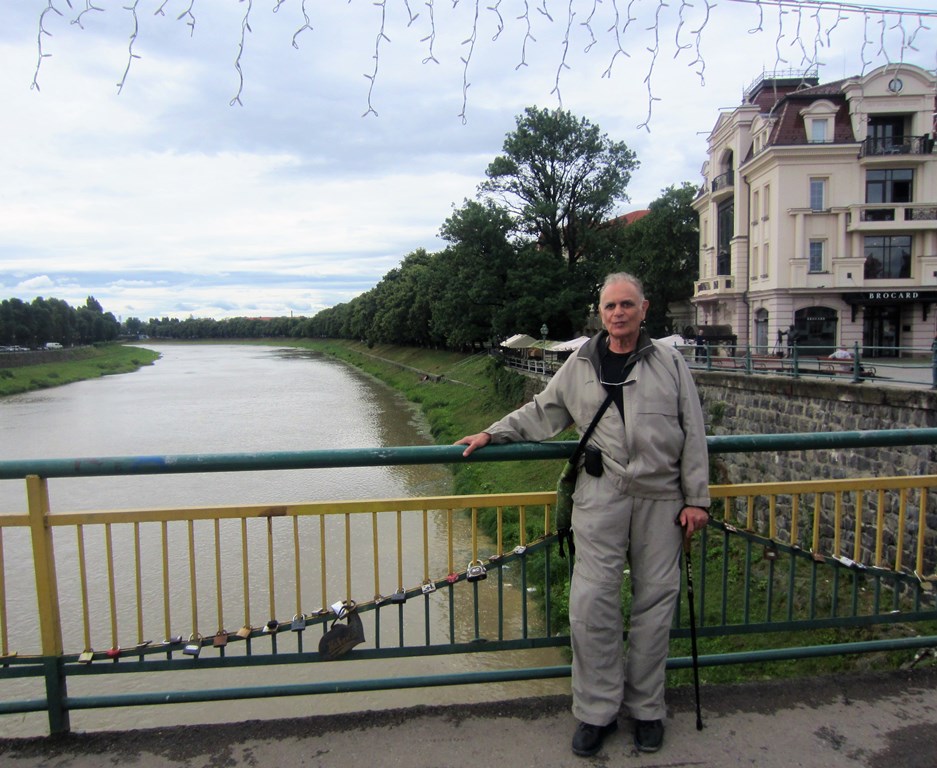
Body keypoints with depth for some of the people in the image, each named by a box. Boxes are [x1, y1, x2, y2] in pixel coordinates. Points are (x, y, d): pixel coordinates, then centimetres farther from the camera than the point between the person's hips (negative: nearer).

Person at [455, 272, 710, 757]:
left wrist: (696, 499, 3)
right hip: (601, 495, 0)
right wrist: (492, 434, 11)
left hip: (660, 498, 0)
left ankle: (646, 708, 26)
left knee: (654, 601, 8)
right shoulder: (581, 365, 9)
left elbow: (693, 435, 6)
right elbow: (541, 412, 18)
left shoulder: (670, 363, 7)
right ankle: (596, 711, 15)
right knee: (592, 601, -3)